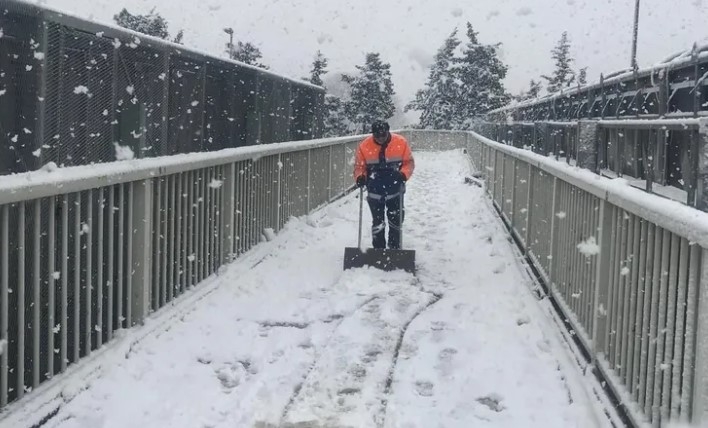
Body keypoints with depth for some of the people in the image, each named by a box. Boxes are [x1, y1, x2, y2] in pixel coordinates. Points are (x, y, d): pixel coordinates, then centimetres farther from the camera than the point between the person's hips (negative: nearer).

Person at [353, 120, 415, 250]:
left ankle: (395, 248, 32)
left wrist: (404, 174, -23)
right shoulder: (364, 146, -11)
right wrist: (360, 177, -22)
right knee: (378, 222, 2)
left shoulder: (401, 143, -12)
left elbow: (409, 162, -4)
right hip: (375, 191, -1)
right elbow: (359, 166, -1)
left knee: (396, 221, 14)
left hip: (395, 190, 1)